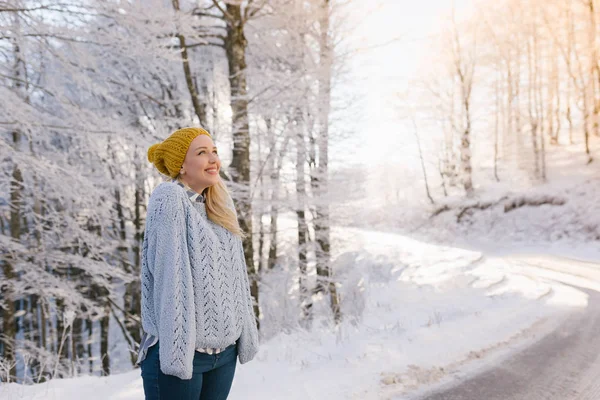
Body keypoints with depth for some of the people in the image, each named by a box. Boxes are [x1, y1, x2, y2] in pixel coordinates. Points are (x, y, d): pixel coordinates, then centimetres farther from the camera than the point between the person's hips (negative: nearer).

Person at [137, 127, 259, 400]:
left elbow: (235, 275, 9)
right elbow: (169, 275, -17)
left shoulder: (219, 205, 10)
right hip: (181, 350, -6)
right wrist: (177, 348, -21)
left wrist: (246, 336, 6)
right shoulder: (169, 199, -11)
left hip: (224, 350, 6)